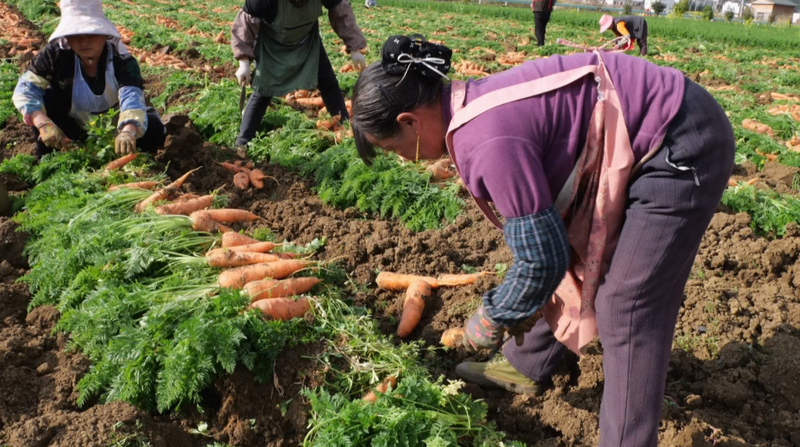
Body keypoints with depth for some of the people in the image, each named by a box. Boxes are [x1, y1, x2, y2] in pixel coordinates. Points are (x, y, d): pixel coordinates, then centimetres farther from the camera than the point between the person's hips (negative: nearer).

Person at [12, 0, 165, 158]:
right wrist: (44, 124, -44)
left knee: (154, 130, -26)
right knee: (46, 98, -27)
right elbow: (25, 88, -25)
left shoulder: (122, 60, -28)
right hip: (75, 129, 1)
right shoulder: (55, 55, -23)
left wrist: (128, 132, -67)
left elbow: (132, 97, -45)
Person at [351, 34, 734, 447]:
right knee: (574, 254, 20)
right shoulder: (473, 106, 1)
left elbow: (543, 259, -21)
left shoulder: (488, 140, -29)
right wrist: (521, 300, 21)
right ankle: (527, 367, 40)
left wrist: (491, 319, -3)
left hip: (681, 146, -10)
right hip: (633, 137, 10)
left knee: (627, 311, -5)